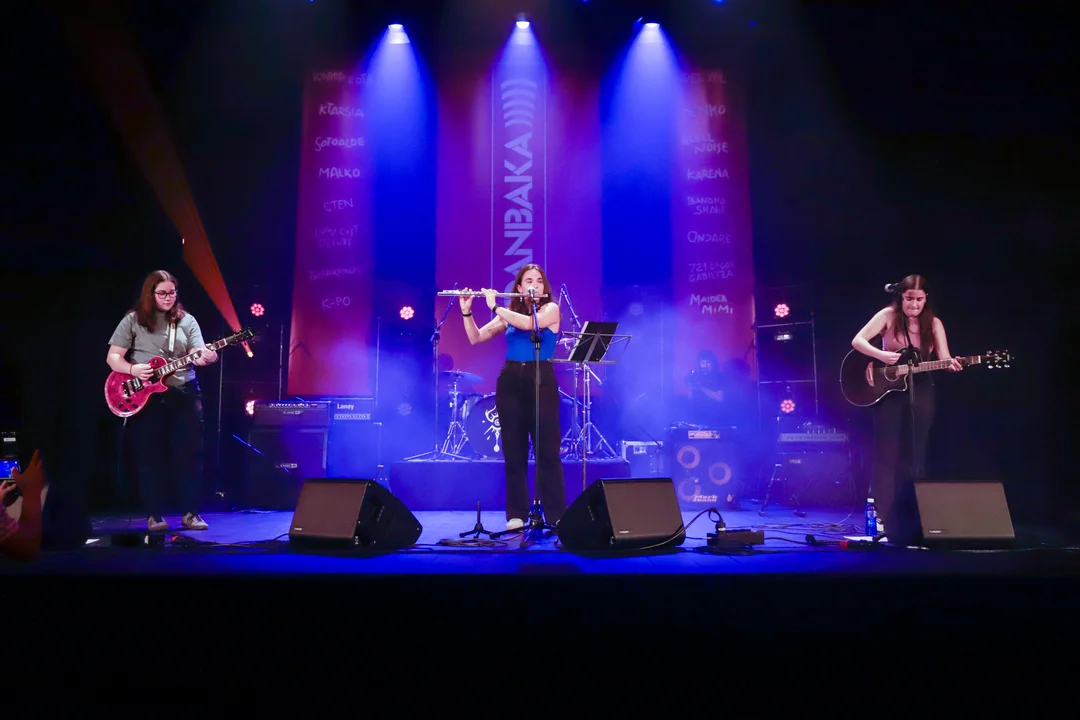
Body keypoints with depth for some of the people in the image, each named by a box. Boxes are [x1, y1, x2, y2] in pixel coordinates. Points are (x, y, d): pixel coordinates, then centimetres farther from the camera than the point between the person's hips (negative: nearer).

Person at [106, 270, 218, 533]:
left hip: (184, 393, 1)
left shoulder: (186, 320, 8)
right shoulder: (133, 320, 3)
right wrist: (132, 369, -17)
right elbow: (112, 357, 2)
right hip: (146, 396, -1)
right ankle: (154, 515, 12)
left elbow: (197, 355, -3)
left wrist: (207, 357, -26)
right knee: (150, 456, 2)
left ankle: (190, 513, 11)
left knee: (189, 453, 1)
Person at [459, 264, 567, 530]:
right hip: (510, 381, 4)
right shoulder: (508, 315, 12)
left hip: (541, 381, -3)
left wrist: (495, 306, -11)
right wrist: (466, 311, -6)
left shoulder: (551, 309, 2)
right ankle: (516, 514, 12)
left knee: (547, 451, -4)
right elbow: (475, 338, 8)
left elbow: (528, 323, -18)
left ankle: (557, 515, 2)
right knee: (514, 451, 4)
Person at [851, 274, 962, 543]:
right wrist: (881, 355, -28)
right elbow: (857, 341, -13)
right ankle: (881, 517, 3)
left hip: (920, 392, 3)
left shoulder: (933, 323, 2)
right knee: (887, 455, -3)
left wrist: (952, 364, -28)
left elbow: (944, 358, -5)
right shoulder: (888, 315, -5)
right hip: (888, 390, -3)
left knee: (917, 455, 6)